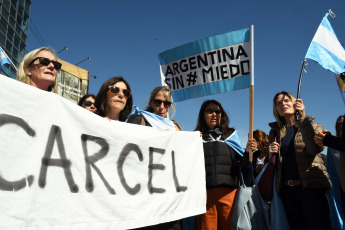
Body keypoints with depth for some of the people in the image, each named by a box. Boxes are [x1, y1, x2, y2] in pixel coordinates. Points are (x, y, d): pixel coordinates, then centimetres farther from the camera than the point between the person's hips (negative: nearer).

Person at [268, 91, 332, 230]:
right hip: (286, 189, 3)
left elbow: (316, 148, -15)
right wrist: (271, 154, -6)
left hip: (311, 187, -3)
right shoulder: (274, 132, 15)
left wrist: (303, 118, -17)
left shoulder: (313, 126, 8)